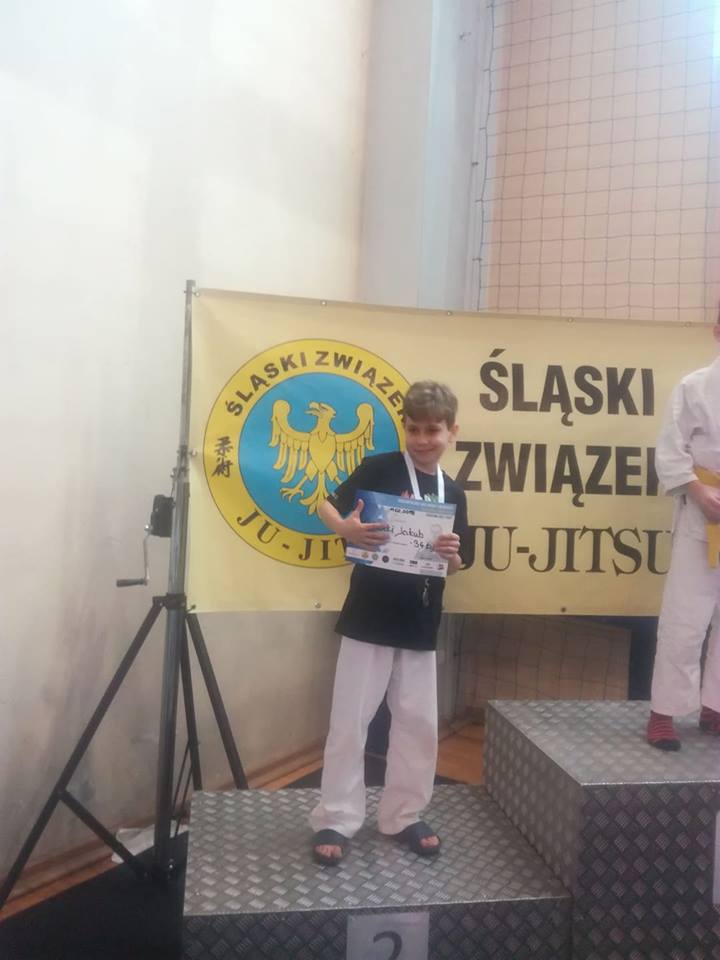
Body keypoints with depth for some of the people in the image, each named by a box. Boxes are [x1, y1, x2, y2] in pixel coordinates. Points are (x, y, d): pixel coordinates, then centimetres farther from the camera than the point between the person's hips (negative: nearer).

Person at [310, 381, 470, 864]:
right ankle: (335, 820, 18)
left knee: (419, 723, 11)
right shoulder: (380, 468, -7)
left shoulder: (453, 493, 7)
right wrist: (347, 528, -28)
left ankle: (404, 816, 28)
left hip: (420, 625, 5)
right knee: (350, 721, 4)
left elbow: (455, 565, 11)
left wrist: (452, 554, -12)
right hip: (369, 619, -4)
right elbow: (329, 506, -7)